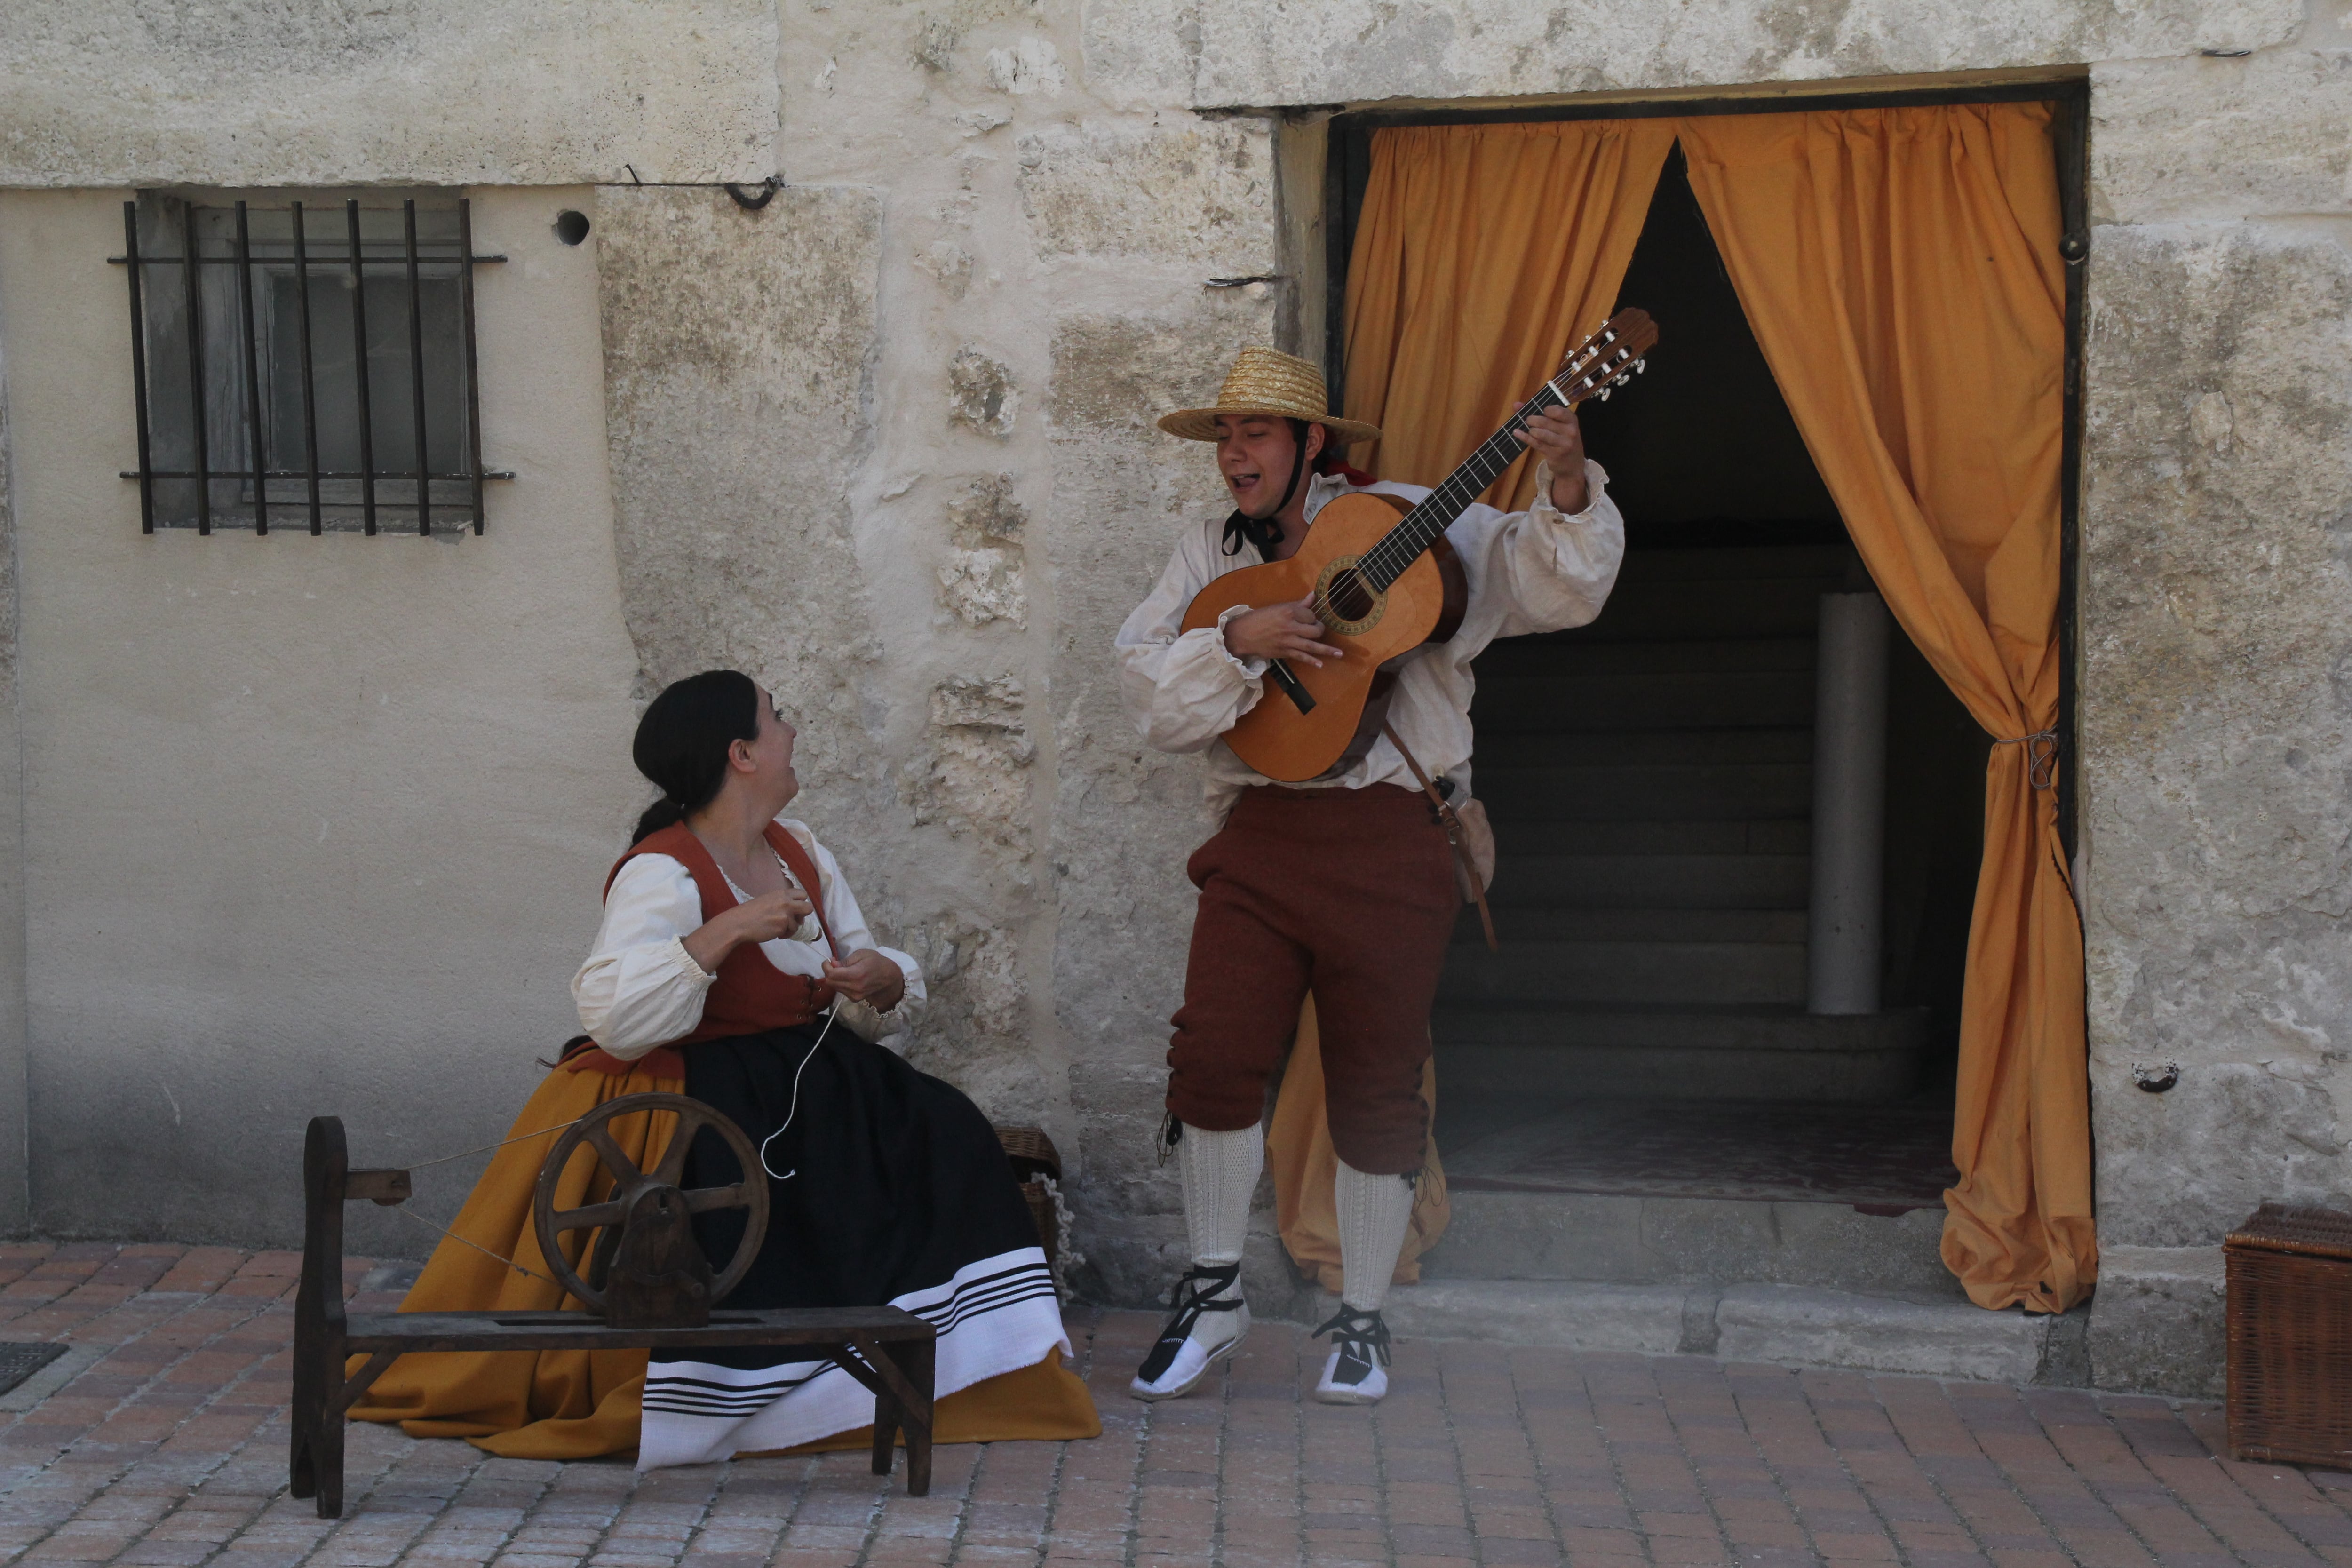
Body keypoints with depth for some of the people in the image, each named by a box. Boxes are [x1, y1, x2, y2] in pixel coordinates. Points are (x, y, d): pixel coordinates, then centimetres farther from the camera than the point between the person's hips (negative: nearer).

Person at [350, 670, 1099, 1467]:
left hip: (804, 1085, 8)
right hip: (692, 1098, -7)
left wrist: (883, 980, -8)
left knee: (940, 1135, -11)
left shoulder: (801, 852, 11)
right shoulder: (660, 875, -15)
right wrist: (726, 931, -33)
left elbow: (863, 1004, 18)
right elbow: (615, 1019, -30)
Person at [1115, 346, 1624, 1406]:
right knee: (1214, 1059, -8)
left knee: (1376, 1088, 4)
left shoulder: (1414, 526, 4)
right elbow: (1147, 692, 3)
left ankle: (1363, 1320, 20)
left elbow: (1556, 588, -2)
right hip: (1258, 843, 2)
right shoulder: (1209, 555, 13)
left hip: (1392, 848, -2)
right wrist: (1237, 640, -13)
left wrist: (1568, 487, -20)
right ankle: (1214, 1292, 13)